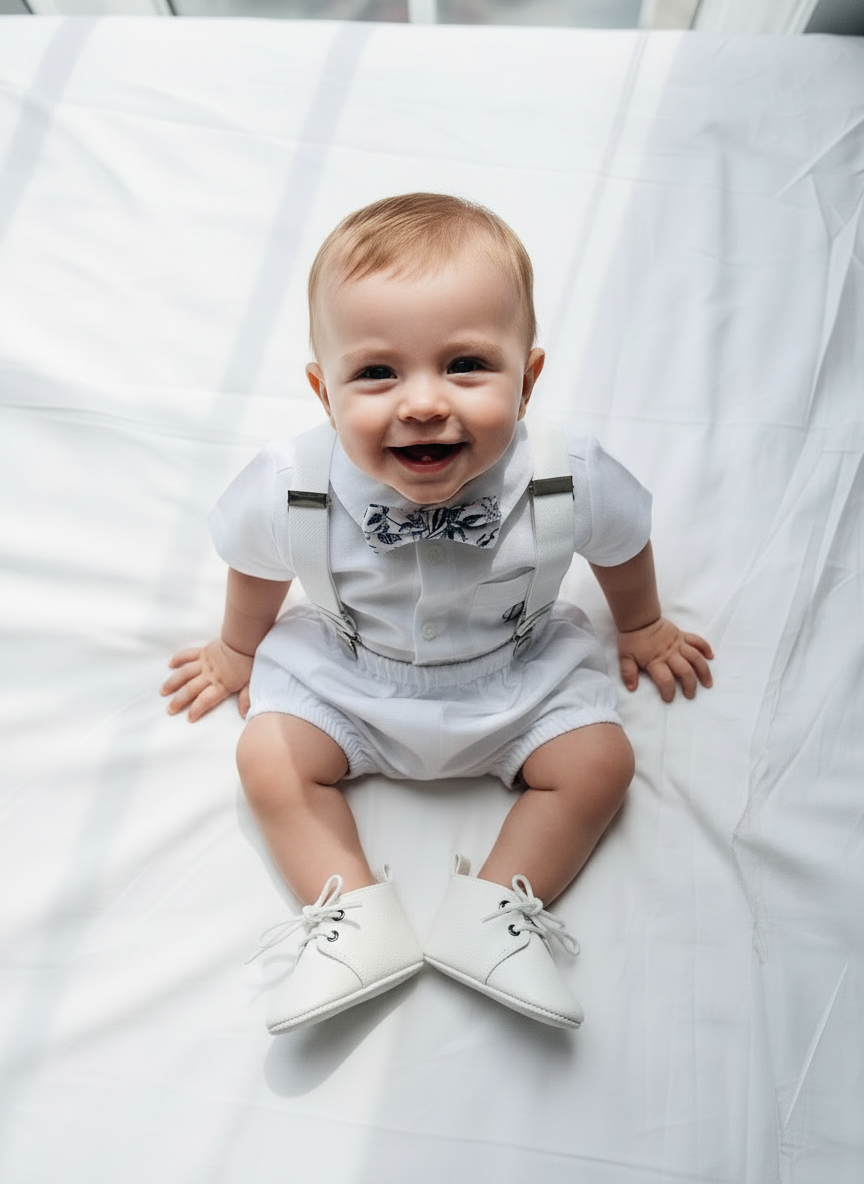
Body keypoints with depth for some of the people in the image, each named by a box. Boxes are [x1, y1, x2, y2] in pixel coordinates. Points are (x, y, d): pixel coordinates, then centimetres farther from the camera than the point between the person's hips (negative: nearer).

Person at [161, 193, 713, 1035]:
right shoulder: (291, 489, -30)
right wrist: (237, 650, 13)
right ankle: (355, 923, 2)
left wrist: (641, 628, 13)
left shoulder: (567, 482, -30)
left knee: (599, 763, -10)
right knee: (268, 756, -11)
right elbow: (257, 565, -6)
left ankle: (493, 919, 3)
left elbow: (623, 545, -5)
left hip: (515, 671, 0)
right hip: (347, 673, 1)